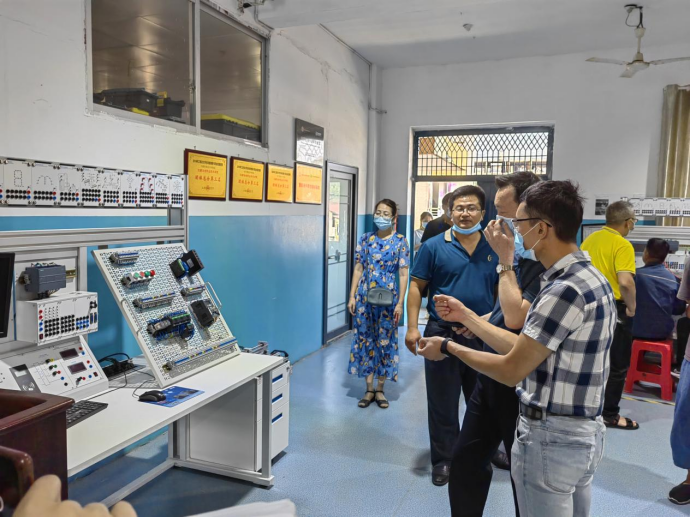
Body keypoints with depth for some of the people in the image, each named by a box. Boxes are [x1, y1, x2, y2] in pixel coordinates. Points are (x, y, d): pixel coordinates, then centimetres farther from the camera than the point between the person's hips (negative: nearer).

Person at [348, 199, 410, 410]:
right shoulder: (366, 239, 5)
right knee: (365, 339, 6)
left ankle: (380, 390, 20)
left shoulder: (400, 241, -2)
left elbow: (403, 274, -4)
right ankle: (369, 389, 18)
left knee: (385, 341, 5)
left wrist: (400, 302, -10)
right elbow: (358, 269, 6)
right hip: (365, 296, 3)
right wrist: (352, 296, 1)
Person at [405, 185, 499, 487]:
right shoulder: (434, 246, -4)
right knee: (442, 403, 9)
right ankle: (444, 459, 25)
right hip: (442, 334, -2)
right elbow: (416, 287, -4)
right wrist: (412, 328, -11)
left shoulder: (494, 249, 3)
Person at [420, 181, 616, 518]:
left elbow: (511, 371, -20)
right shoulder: (589, 277, 7)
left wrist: (449, 348, -7)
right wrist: (466, 316, 11)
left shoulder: (565, 290, -25)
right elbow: (524, 348, 7)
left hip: (551, 437, -10)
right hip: (584, 432, 10)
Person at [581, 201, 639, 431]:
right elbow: (625, 282, -26)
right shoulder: (622, 245, -16)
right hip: (614, 309, -7)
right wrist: (632, 307, -12)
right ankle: (610, 414, 14)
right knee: (617, 364, 6)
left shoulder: (590, 240, 5)